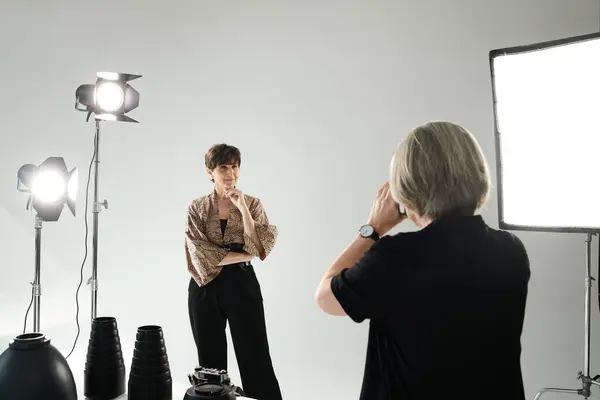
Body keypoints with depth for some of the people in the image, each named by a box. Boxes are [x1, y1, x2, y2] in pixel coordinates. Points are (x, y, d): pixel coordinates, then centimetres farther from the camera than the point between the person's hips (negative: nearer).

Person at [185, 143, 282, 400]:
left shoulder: (252, 203, 2)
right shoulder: (197, 208, 2)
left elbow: (258, 249, -10)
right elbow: (201, 256, -9)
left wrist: (243, 209, -16)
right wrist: (243, 255, -11)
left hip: (242, 284, -1)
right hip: (206, 287, 1)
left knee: (256, 358, -1)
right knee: (211, 360, 11)